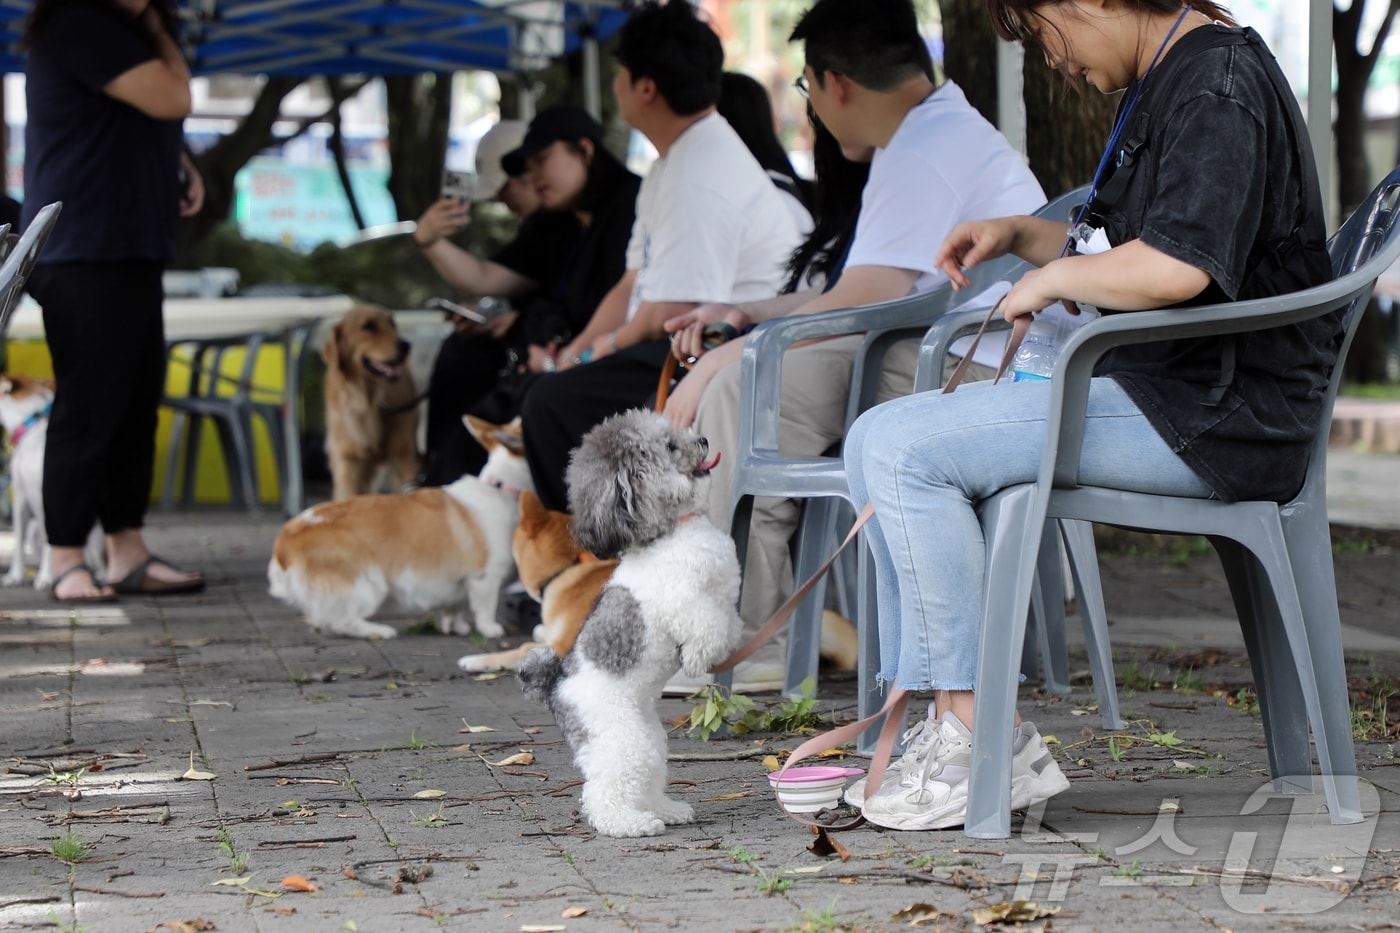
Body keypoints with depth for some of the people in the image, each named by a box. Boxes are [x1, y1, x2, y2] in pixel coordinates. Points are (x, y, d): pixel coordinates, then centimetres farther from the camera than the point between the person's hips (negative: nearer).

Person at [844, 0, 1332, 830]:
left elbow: (1175, 268, -29)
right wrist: (1022, 235, 18)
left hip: (1214, 419, -11)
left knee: (903, 449, -17)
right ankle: (937, 725, 1)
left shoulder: (1217, 83, -15)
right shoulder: (1167, 81, 18)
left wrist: (1054, 277, -13)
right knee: (882, 444, 6)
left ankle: (987, 744, -12)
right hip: (1161, 394, 11)